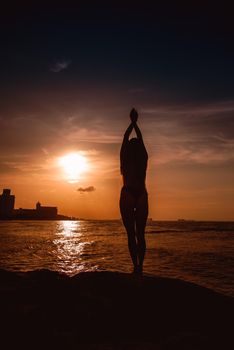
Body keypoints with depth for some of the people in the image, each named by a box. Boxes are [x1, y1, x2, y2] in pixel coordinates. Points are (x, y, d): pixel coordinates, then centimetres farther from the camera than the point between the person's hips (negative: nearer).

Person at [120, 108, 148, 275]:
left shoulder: (125, 160, 1)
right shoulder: (144, 159, 6)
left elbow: (125, 138, 13)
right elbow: (141, 139, 20)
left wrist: (133, 122, 25)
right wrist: (134, 122, 31)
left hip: (128, 195, -2)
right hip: (141, 196, 3)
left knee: (131, 234, 0)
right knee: (140, 234, 8)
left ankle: (136, 266, -6)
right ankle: (139, 266, 2)